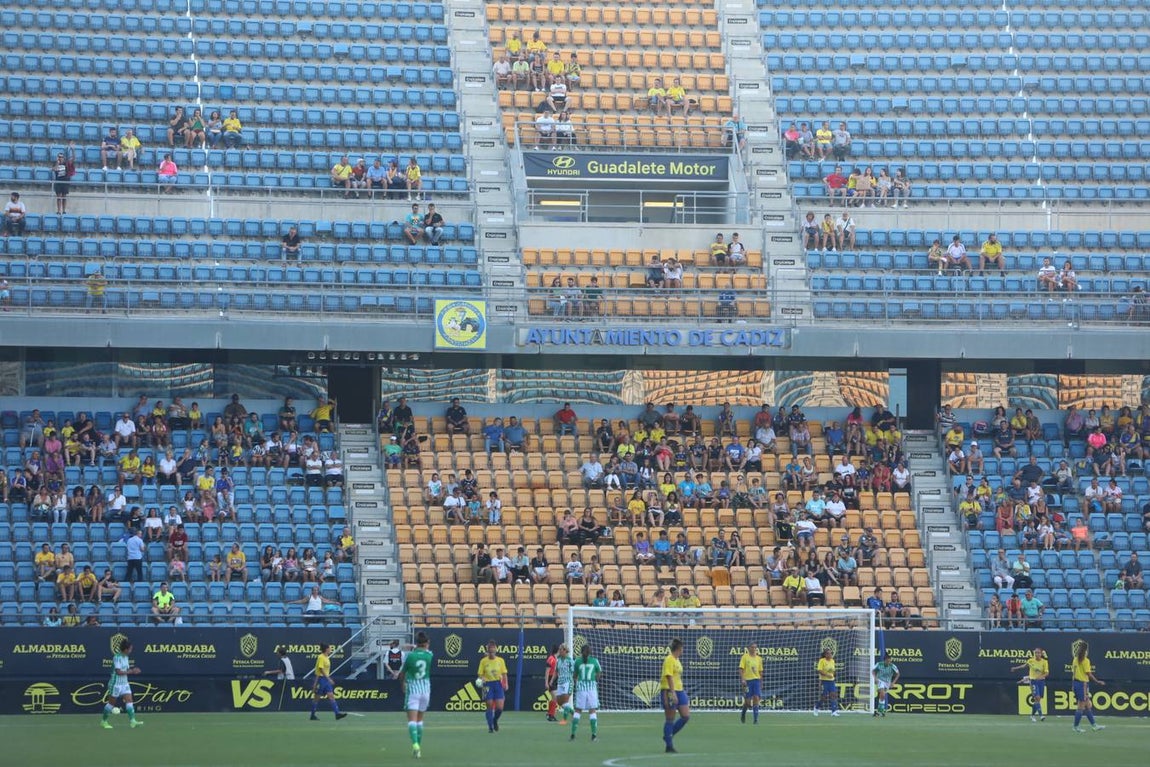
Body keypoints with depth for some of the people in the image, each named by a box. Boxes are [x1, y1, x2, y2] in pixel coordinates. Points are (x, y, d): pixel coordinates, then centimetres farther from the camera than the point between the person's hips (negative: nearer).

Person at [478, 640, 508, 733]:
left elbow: (504, 674, 7)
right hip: (488, 684, -1)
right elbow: (481, 674, 2)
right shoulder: (483, 661, 0)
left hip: (498, 684, 1)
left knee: (500, 708, -5)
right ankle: (490, 726, 7)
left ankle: (495, 721, 24)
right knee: (490, 706, -3)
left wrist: (506, 684, -4)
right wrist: (481, 680, -19)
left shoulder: (500, 660, 4)